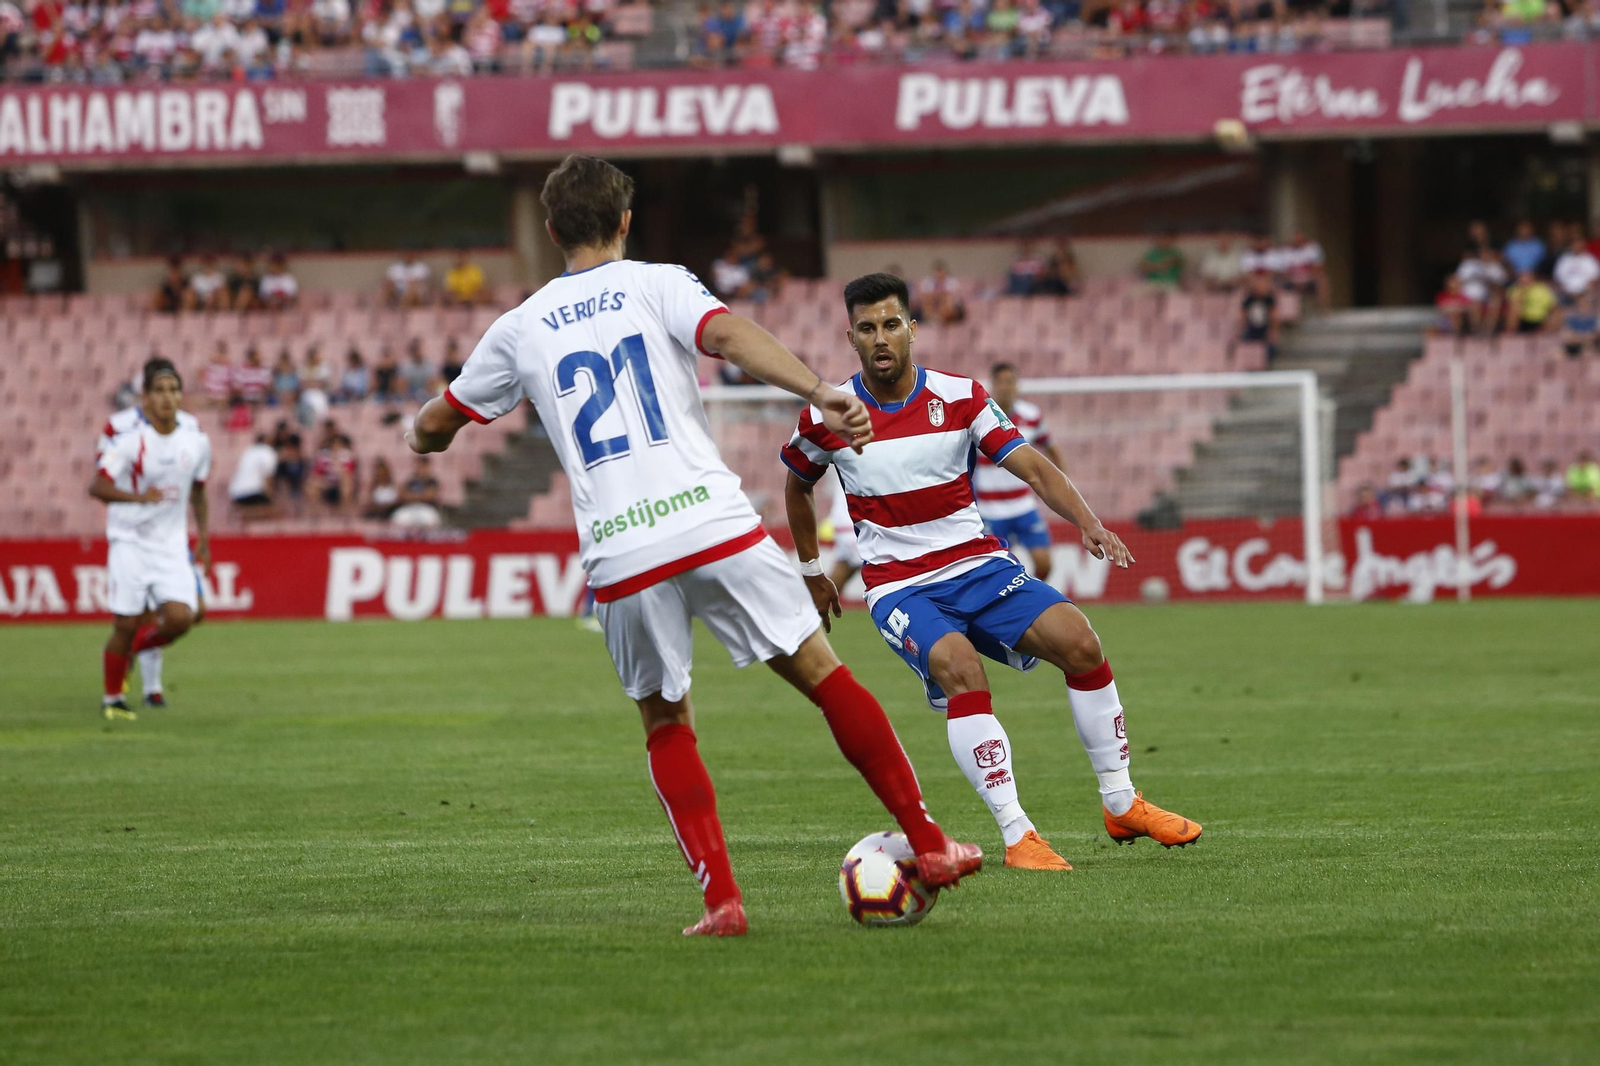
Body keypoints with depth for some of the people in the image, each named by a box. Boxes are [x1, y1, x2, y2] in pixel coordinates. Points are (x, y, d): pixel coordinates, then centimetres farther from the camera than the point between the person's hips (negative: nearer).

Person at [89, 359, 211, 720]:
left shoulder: (196, 440, 1)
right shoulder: (130, 438, -13)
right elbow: (96, 486, -15)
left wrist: (204, 537, 15)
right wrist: (138, 496, -30)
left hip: (172, 544, 3)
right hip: (129, 541, -3)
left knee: (180, 618, -14)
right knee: (126, 624, -5)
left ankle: (136, 647, 19)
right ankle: (112, 699, 18)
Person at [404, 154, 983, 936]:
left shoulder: (521, 329, 16)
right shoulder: (657, 286, 8)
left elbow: (434, 424, 29)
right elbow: (732, 336, -13)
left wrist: (424, 436, 53)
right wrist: (821, 395, -24)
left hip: (619, 558, 2)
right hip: (713, 524, -2)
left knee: (666, 727, 16)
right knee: (824, 676, 8)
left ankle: (720, 897, 3)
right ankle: (926, 843, 7)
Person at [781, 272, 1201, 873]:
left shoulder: (959, 396, -2)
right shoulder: (826, 417, -3)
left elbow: (1032, 467, -6)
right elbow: (797, 485, 18)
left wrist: (1088, 523, -22)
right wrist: (811, 571, 22)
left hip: (978, 565, 2)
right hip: (898, 587, -2)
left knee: (1077, 639, -19)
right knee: (959, 668, -33)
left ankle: (1122, 805, -4)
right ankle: (1016, 834, -30)